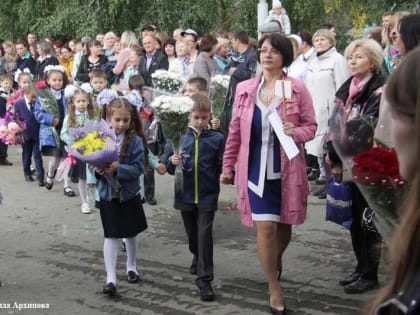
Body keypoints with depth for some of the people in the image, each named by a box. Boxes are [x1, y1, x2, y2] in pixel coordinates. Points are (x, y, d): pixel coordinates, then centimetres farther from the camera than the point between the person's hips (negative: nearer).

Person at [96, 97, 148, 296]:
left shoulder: (135, 141, -11)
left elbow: (138, 168, -16)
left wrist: (117, 168, -28)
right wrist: (98, 171, -20)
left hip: (129, 195, 0)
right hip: (107, 195, 0)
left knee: (130, 233, 16)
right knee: (110, 236, -1)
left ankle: (131, 267, 38)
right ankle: (111, 278, 1)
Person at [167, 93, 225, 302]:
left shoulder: (216, 138, -6)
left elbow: (222, 167, -1)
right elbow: (170, 169, 3)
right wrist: (172, 162, -16)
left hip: (207, 196, -3)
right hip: (186, 196, 3)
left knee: (204, 235, -7)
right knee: (192, 234, 19)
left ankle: (204, 279, -1)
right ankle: (198, 258, 48)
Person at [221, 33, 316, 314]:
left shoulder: (297, 88, -5)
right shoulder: (244, 89, 1)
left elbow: (311, 126, -1)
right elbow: (235, 131, 7)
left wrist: (295, 132, -23)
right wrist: (228, 166, 9)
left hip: (287, 169, 0)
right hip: (256, 168, 0)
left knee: (284, 224, 15)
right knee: (265, 227, -6)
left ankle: (276, 261, 48)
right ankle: (275, 290, 8)